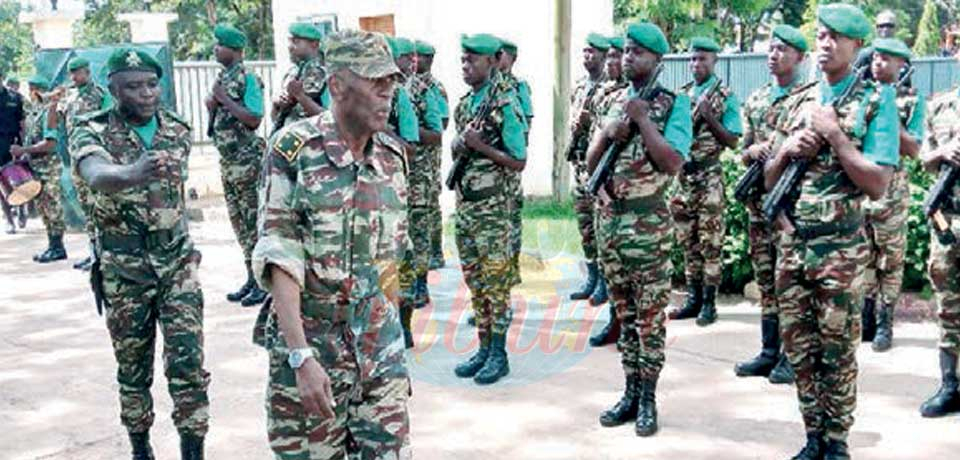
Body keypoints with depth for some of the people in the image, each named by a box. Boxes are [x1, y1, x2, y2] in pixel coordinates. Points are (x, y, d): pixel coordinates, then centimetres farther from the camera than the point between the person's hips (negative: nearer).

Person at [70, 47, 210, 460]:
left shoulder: (177, 130, 0)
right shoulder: (92, 131, -12)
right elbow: (96, 175, -35)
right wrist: (131, 175, -58)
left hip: (178, 262, 2)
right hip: (123, 271, -1)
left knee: (187, 361, -7)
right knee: (133, 368, 12)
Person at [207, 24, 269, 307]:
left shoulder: (247, 78, -11)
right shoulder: (221, 78, 14)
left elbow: (254, 119, -20)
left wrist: (225, 100, -15)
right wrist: (212, 106, 1)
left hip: (248, 161, -9)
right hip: (228, 161, 9)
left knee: (255, 222, -4)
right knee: (239, 222, 13)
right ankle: (252, 279, 21)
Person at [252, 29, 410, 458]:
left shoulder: (393, 155, 3)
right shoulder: (293, 149, -12)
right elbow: (280, 258, -15)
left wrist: (392, 331, 15)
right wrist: (301, 356, -22)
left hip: (380, 344, 4)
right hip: (310, 342, -4)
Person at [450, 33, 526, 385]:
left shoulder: (505, 105, -11)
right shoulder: (464, 103, 11)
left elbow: (520, 161, -12)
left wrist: (481, 146, -20)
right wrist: (459, 147, -3)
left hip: (491, 207, -7)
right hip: (464, 203, 8)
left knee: (495, 280, -1)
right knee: (473, 280, 12)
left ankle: (499, 354, 8)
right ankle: (483, 348, 22)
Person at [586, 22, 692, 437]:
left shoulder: (674, 104, -5)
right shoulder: (614, 101, 13)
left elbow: (673, 163, -18)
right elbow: (591, 165, 11)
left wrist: (641, 118, -15)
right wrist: (606, 132, -7)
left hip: (648, 224, -6)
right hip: (608, 219, 6)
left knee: (649, 315, 1)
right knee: (624, 312, 12)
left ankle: (647, 399, 10)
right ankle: (630, 392, 20)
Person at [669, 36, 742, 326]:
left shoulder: (726, 96, -3)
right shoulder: (681, 95, 11)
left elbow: (732, 141, -7)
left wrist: (708, 117, -18)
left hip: (709, 177, -5)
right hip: (682, 175, 5)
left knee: (710, 242, -3)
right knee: (688, 241, 10)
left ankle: (709, 302, 3)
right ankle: (693, 298, 18)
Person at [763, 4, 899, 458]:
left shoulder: (876, 100, -5)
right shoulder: (797, 102, 10)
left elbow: (877, 183, -12)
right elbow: (769, 178, 13)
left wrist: (833, 134, -16)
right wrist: (788, 149, -7)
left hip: (840, 247, -5)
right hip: (791, 243, 5)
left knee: (837, 350, 4)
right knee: (799, 347, 10)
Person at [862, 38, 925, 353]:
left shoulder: (911, 101, 1)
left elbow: (913, 150, -6)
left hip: (890, 189, -3)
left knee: (889, 261, 1)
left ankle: (884, 323, 8)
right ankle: (865, 319, 16)